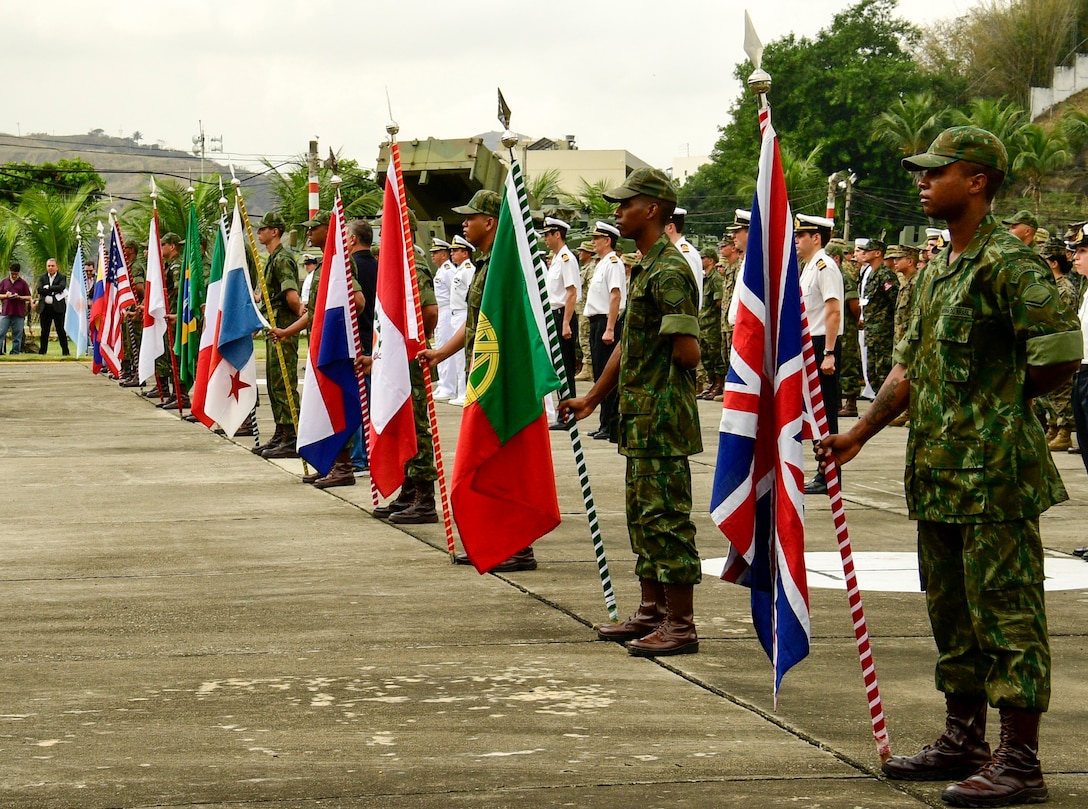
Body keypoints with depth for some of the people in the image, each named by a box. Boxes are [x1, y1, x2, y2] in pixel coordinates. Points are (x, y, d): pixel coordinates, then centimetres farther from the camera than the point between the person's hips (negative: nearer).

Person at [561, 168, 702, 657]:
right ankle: (652, 612, 22)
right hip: (639, 415, 11)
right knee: (643, 516, 15)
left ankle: (681, 625, -4)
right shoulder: (644, 268, 16)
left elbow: (687, 351, -22)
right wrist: (593, 397, 26)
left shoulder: (669, 272, -17)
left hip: (663, 416, -11)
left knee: (666, 518, -8)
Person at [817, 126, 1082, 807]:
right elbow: (910, 368, 22)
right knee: (952, 609, 15)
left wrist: (1003, 399, -3)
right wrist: (858, 436, 19)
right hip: (940, 470, 10)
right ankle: (964, 743, 25)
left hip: (995, 470, -10)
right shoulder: (937, 272, 16)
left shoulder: (1009, 262, -13)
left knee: (1006, 609, -6)